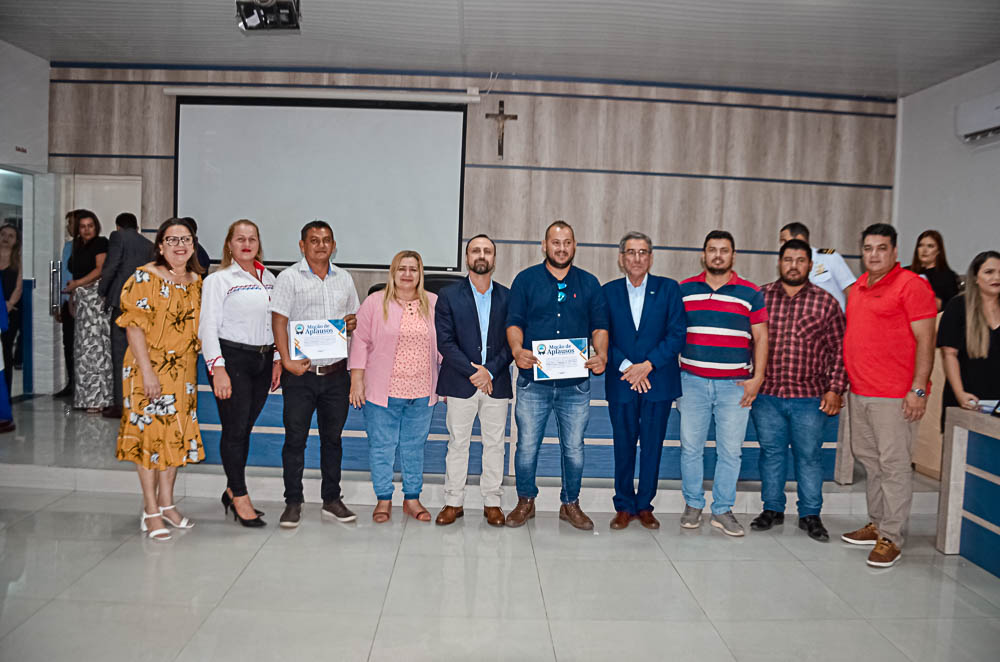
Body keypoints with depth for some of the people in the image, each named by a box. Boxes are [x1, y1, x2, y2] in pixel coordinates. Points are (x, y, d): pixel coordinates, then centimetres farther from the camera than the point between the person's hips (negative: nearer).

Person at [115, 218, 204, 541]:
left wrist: (195, 366, 10)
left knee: (178, 434, 11)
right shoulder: (145, 277, -9)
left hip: (183, 369, 6)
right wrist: (147, 371, -19)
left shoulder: (197, 280, 9)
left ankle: (167, 503, 25)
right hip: (150, 367, -6)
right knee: (149, 433, 0)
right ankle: (151, 511, 11)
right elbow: (134, 326, -14)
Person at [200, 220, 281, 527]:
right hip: (232, 359, -5)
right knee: (234, 429, -3)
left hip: (263, 359, 5)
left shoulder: (269, 278, 13)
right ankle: (241, 497, 8)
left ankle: (232, 491, 24)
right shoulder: (218, 280, -3)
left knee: (246, 428, 11)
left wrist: (277, 360, 11)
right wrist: (218, 368, -16)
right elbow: (208, 326, -8)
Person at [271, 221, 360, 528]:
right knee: (295, 438, 1)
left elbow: (354, 316, 22)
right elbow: (279, 321, -7)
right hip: (301, 372, -4)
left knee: (332, 437, 10)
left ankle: (331, 500, 21)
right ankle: (293, 503, 13)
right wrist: (286, 360, -17)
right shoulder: (289, 277, -1)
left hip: (335, 372, 4)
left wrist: (352, 321, -2)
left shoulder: (344, 278, 13)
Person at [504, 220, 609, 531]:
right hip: (534, 380, -1)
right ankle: (526, 502, 23)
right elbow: (513, 322, -1)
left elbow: (600, 326, 7)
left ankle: (571, 504, 25)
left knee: (574, 447, 9)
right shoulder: (526, 279, 5)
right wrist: (517, 350, -20)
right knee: (527, 445, 5)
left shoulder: (589, 283, 10)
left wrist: (601, 355, -12)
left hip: (576, 383, 1)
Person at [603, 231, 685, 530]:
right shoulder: (609, 291, 6)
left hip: (659, 381, 0)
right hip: (621, 382, 1)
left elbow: (677, 334, -4)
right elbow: (603, 337, 2)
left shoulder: (668, 288, 2)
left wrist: (647, 365, -12)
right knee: (623, 446, 6)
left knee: (653, 446, 6)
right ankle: (624, 506, 18)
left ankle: (645, 505, 19)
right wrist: (625, 367, -11)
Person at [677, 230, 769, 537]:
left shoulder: (750, 293, 4)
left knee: (730, 450, 3)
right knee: (691, 447, 5)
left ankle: (722, 509, 16)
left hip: (735, 385, 0)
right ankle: (693, 505, 20)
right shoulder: (684, 290, 6)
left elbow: (761, 338, 6)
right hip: (692, 381, 1)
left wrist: (757, 378, -2)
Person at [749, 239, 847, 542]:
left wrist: (835, 389, -3)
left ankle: (810, 515, 20)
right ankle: (772, 509, 25)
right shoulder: (760, 297, 4)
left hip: (810, 396, -1)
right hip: (766, 393, 1)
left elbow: (839, 349, 3)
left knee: (809, 455, 7)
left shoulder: (825, 302, 2)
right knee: (771, 452, 10)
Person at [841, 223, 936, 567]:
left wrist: (918, 390, -17)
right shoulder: (858, 287, 15)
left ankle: (890, 537, 5)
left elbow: (925, 340, -12)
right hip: (859, 393, 8)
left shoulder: (911, 285, -8)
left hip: (896, 396, -8)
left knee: (894, 465, -2)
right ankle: (877, 524, 28)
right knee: (870, 461, 15)